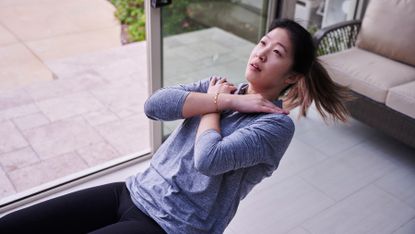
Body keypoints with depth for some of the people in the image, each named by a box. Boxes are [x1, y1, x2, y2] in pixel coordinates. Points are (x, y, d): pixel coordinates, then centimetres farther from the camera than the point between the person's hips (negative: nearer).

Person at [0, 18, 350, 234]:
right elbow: (154, 105, -7)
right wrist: (224, 101, -12)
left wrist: (213, 104, -7)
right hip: (134, 193, 7)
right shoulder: (223, 86, 9)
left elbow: (208, 159, -24)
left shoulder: (277, 125, -9)